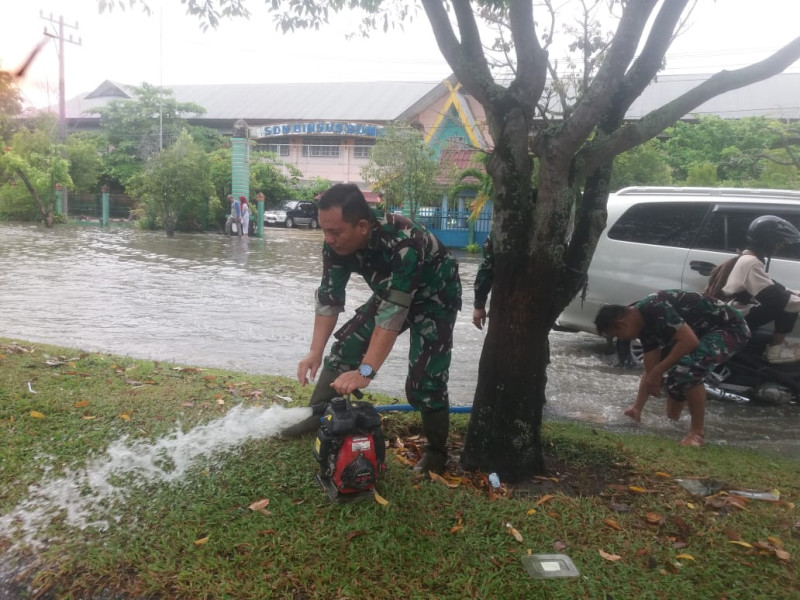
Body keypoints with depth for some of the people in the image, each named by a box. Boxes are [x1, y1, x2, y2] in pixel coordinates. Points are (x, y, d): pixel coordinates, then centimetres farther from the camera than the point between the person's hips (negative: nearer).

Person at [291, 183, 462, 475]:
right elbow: (329, 298, -16)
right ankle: (317, 416, 15)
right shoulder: (337, 243, -20)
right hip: (390, 293, 6)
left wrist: (366, 371, -47)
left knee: (424, 379, -14)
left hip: (435, 298, -6)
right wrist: (315, 352, -23)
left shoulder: (403, 243, -41)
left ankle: (436, 451, 7)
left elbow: (394, 312, -43)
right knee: (345, 344, 0)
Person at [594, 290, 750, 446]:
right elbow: (650, 371, 7)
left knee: (687, 368, -29)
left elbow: (690, 341, -32)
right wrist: (637, 408, 6)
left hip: (731, 328, -10)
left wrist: (659, 372, -24)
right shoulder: (644, 324, 3)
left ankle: (697, 432, -16)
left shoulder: (655, 309, -26)